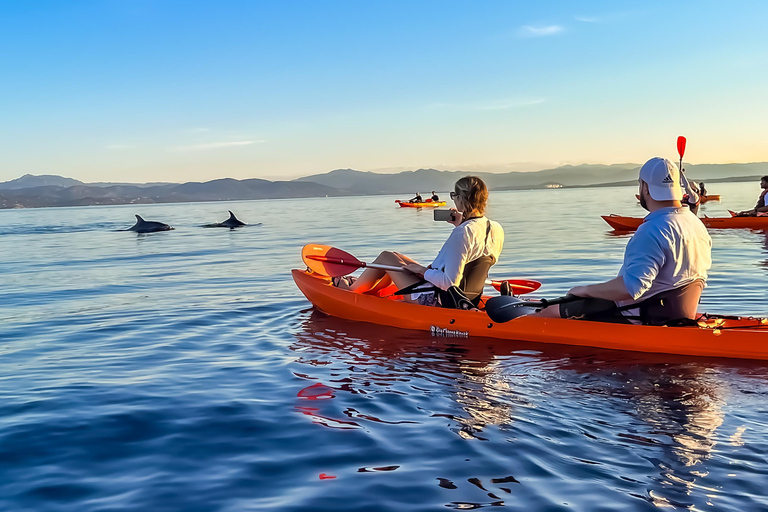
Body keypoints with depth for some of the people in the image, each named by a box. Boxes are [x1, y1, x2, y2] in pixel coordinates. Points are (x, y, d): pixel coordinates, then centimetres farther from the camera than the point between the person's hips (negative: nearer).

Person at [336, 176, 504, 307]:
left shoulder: (463, 233, -29)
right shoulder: (496, 229, -3)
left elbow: (450, 282, -31)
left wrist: (423, 270, -15)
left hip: (434, 300, -9)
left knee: (386, 257, 10)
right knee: (397, 257, 24)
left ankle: (350, 290, 33)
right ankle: (364, 286, 46)